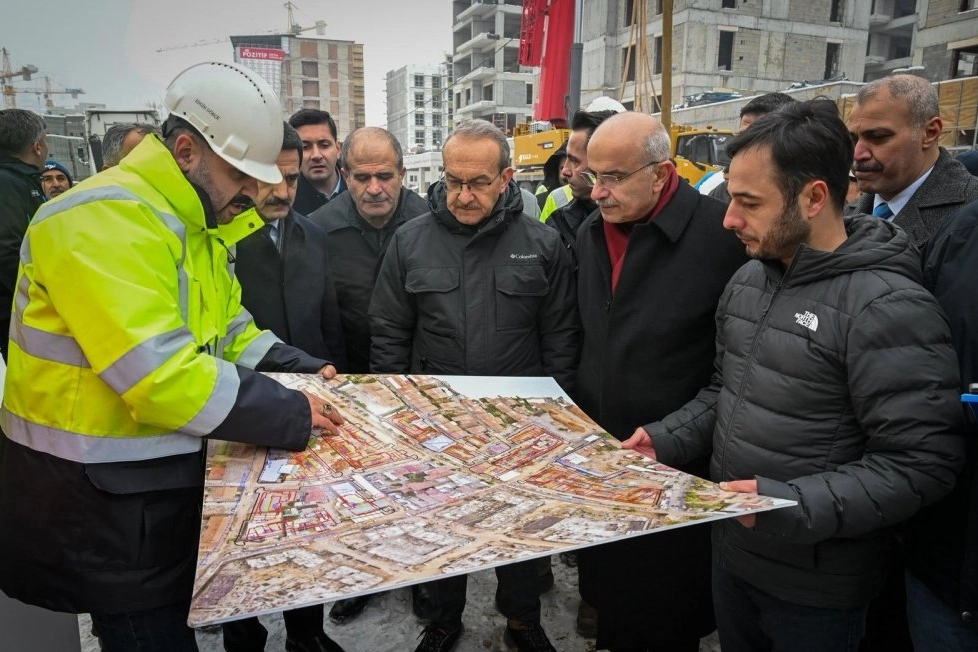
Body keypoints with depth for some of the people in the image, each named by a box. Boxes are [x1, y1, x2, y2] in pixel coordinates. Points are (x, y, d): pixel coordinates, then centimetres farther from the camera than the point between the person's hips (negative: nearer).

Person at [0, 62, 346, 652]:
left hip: (163, 473, 9)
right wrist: (290, 415, -26)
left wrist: (302, 369, -3)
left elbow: (230, 330, 14)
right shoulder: (104, 219, -24)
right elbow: (157, 374, -32)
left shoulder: (197, 223, 8)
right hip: (94, 493, -9)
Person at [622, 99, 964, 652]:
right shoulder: (747, 281, 2)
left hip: (816, 585, -7)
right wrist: (667, 439, -1)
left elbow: (921, 464, -25)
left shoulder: (887, 307, -23)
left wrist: (793, 506, -30)